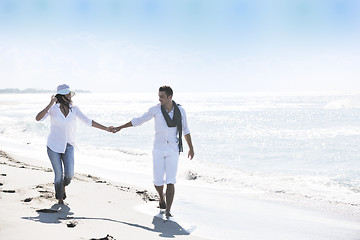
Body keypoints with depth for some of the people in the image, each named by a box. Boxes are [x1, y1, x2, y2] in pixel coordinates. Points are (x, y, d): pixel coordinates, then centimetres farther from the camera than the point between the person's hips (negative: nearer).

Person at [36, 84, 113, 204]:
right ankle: (59, 199, 21)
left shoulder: (74, 109, 0)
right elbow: (38, 118, -20)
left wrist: (106, 128, 0)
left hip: (68, 146, 2)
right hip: (53, 146, -2)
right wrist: (50, 104, -27)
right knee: (59, 174, -2)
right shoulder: (53, 108, -8)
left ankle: (63, 186, 28)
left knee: (69, 174, -8)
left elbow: (88, 121, 3)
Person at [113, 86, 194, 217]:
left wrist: (191, 148, 11)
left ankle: (168, 211, -5)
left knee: (170, 181, -11)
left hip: (173, 151, 0)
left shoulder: (180, 111, -5)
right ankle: (161, 197, 37)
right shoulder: (155, 109, -7)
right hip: (158, 149, 1)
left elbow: (185, 130, 8)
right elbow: (139, 120, 5)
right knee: (158, 181, 3)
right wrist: (120, 127, 4)